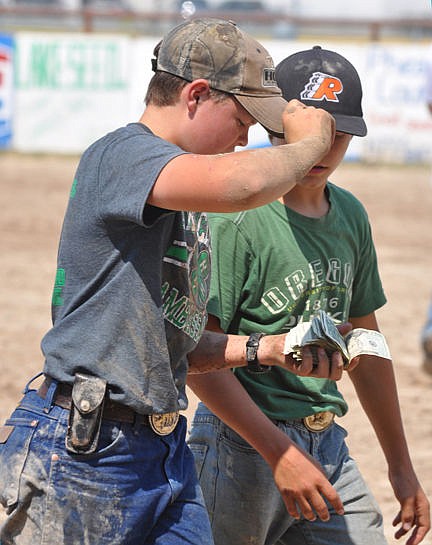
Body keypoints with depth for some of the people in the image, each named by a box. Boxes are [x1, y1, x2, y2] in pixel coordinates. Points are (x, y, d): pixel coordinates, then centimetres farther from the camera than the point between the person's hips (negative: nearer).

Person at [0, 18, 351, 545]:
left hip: (166, 452, 9)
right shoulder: (120, 155, -13)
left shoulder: (184, 201, 19)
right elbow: (242, 184, -32)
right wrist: (307, 144, -12)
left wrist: (265, 349, 8)